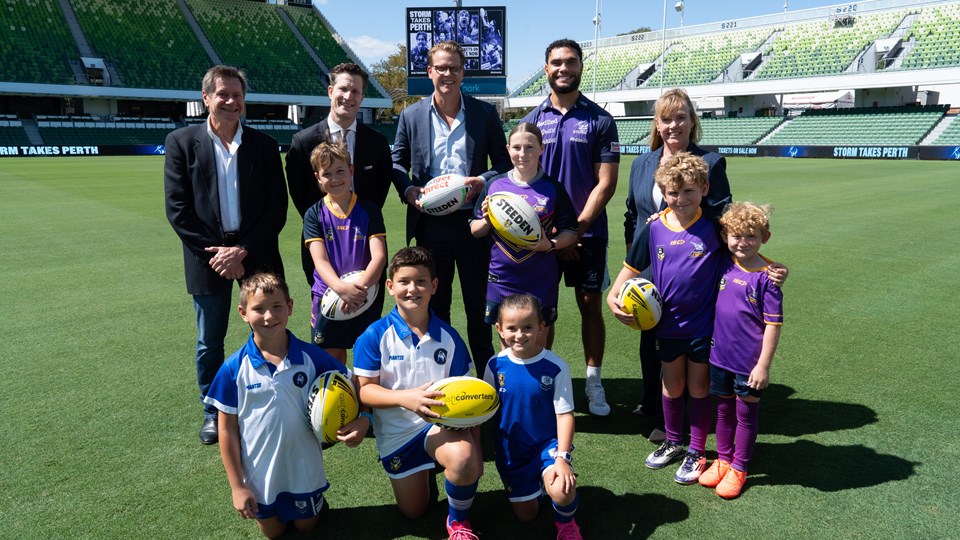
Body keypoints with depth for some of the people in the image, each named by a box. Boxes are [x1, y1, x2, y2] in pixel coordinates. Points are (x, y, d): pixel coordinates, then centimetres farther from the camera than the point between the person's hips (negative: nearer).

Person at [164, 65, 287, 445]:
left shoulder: (264, 145, 4)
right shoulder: (181, 142, 1)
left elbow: (277, 208, 0)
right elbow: (177, 209, -3)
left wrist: (242, 250, -10)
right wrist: (214, 253, -10)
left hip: (256, 255, 1)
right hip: (208, 257, 0)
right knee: (209, 343, 11)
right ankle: (213, 412, 29)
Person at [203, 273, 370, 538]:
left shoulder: (311, 356, -15)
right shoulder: (235, 368, -16)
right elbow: (227, 429, -9)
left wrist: (362, 419, -24)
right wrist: (237, 486, -7)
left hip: (304, 469, 0)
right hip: (259, 475, 0)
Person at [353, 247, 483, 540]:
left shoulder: (448, 337, -7)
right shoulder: (375, 336, -13)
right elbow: (364, 390, -14)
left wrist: (476, 450, -7)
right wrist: (406, 398, -33)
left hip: (441, 423, -1)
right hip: (397, 432, 1)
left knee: (464, 458, -35)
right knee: (414, 512, 12)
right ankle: (422, 469, 46)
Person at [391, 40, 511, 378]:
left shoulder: (485, 113, 4)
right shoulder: (411, 116, 6)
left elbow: (504, 161, 7)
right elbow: (398, 162, 13)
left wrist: (484, 180, -13)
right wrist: (408, 189, -7)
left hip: (472, 220, -1)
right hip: (430, 223, 1)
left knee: (479, 305, 8)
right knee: (435, 306, 11)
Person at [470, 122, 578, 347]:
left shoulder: (553, 188, -2)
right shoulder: (494, 185, 1)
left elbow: (570, 231, 1)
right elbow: (476, 231, 8)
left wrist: (551, 244, -17)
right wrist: (487, 221, -12)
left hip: (541, 282, -1)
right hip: (501, 279, 1)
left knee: (537, 348, 10)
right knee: (507, 348, 11)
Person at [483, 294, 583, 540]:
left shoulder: (555, 367, -19)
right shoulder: (496, 365, -11)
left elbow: (565, 414, -15)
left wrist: (562, 457, -24)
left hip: (548, 444, -3)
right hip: (511, 452, 3)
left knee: (562, 492, -30)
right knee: (526, 516, 11)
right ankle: (534, 484, 43)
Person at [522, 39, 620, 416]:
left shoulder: (600, 120, 1)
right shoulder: (532, 121, 5)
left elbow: (606, 182, -4)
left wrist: (576, 228, -12)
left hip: (587, 233, -1)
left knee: (591, 306, 5)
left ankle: (594, 382, 18)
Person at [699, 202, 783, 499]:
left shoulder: (766, 276, -16)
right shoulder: (723, 265, -3)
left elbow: (773, 324, -14)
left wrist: (764, 365, -14)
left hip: (749, 362, -4)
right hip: (720, 355, 5)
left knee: (745, 414, 13)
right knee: (723, 411, 19)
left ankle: (738, 468, 28)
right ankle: (723, 460, 36)